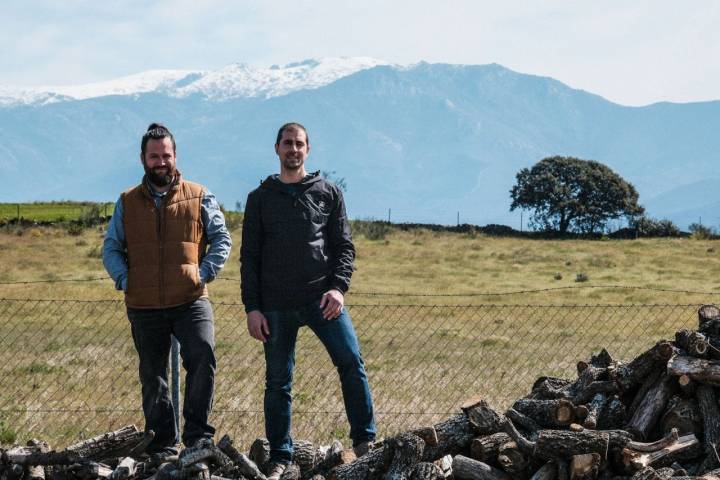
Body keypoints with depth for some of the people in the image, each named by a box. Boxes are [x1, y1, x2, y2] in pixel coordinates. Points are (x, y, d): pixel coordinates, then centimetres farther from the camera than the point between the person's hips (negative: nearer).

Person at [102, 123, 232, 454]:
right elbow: (111, 249, 12)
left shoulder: (199, 197, 6)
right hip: (144, 307, 2)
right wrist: (124, 279, -3)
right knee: (152, 377, 8)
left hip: (190, 302, -2)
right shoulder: (128, 203, 11)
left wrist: (204, 273, -6)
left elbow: (221, 240, 7)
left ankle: (198, 433, -9)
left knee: (203, 358, -22)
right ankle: (162, 445, 18)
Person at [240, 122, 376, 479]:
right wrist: (252, 307, 1)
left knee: (351, 361, -16)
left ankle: (364, 440, -6)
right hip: (276, 305, 1)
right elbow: (249, 257, 9)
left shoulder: (328, 193, 9)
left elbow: (344, 246, 6)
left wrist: (339, 287, -11)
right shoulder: (260, 198, 10)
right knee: (278, 383, 4)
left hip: (322, 298, -1)